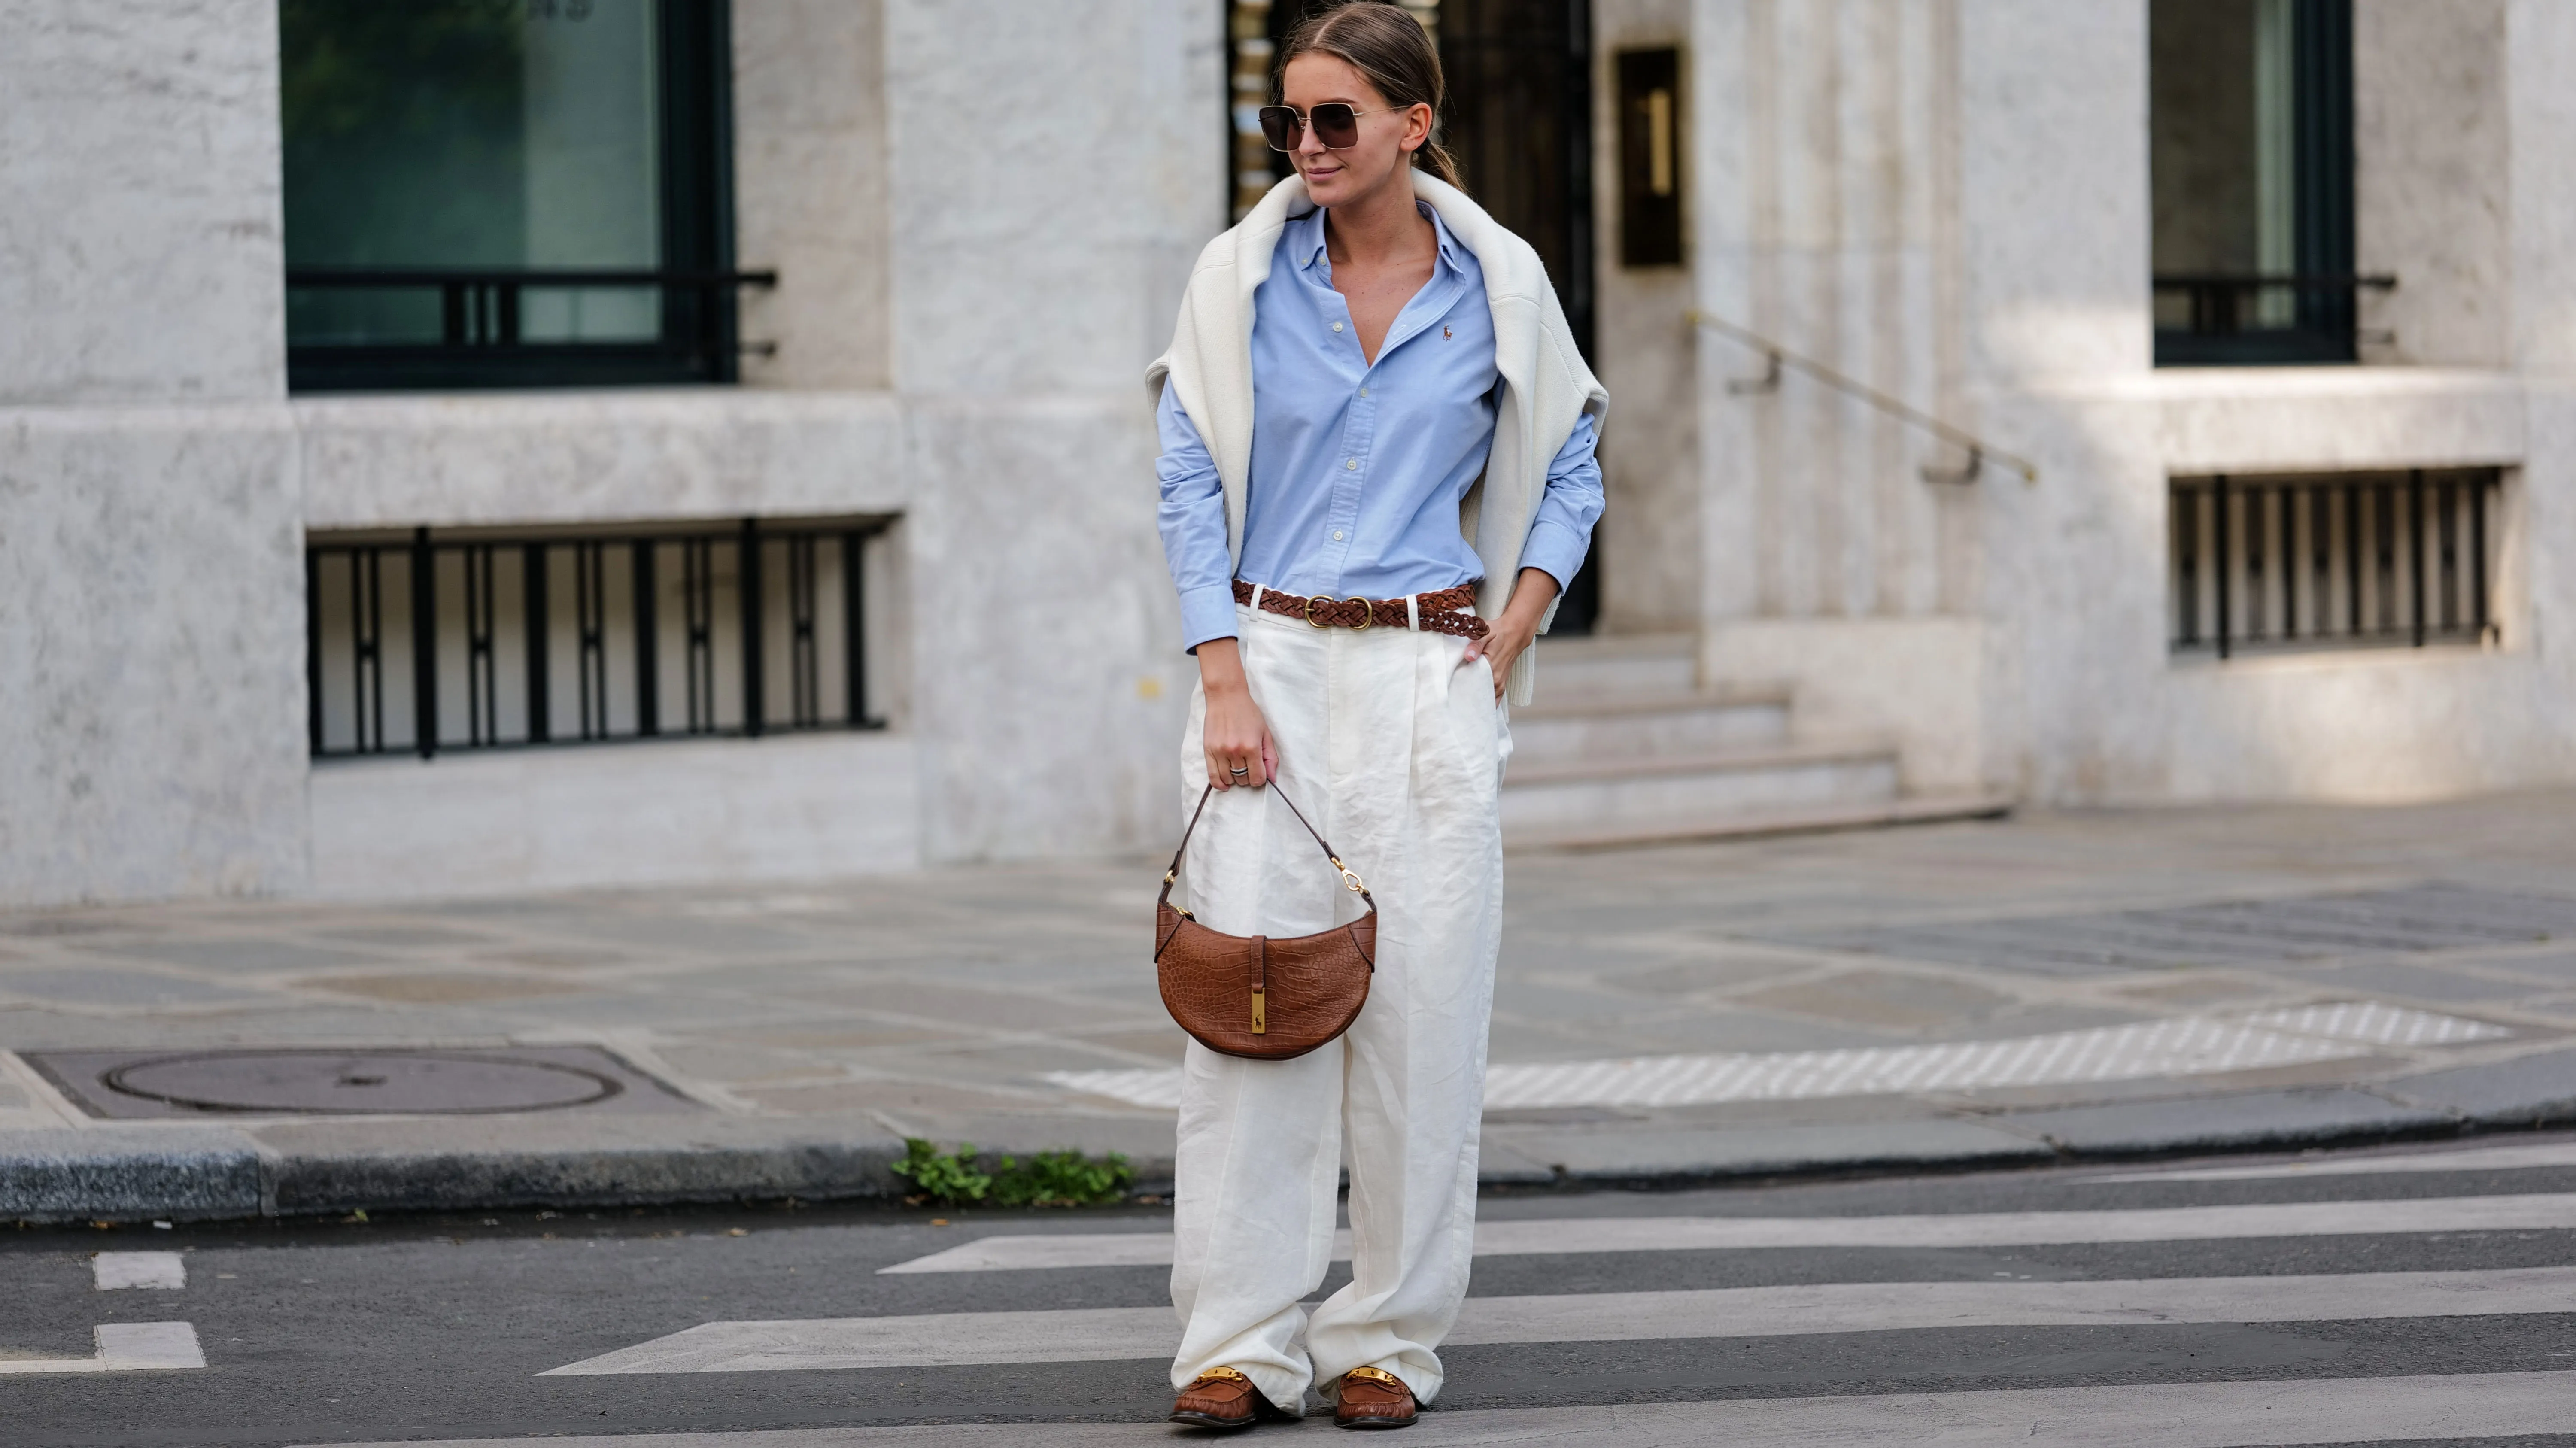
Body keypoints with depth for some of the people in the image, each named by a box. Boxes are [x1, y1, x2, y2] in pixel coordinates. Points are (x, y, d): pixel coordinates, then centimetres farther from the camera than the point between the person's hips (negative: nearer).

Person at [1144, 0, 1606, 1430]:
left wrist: (1504, 651, 1)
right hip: (1272, 660, 0)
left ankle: (1388, 1339, 8)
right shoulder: (1243, 274, 1)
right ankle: (1239, 1342, -2)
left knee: (1420, 1005, -1)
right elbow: (1188, 482, 2)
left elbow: (1569, 478, 12)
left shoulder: (1499, 285, 2)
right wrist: (1224, 678, -7)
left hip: (1429, 677, 0)